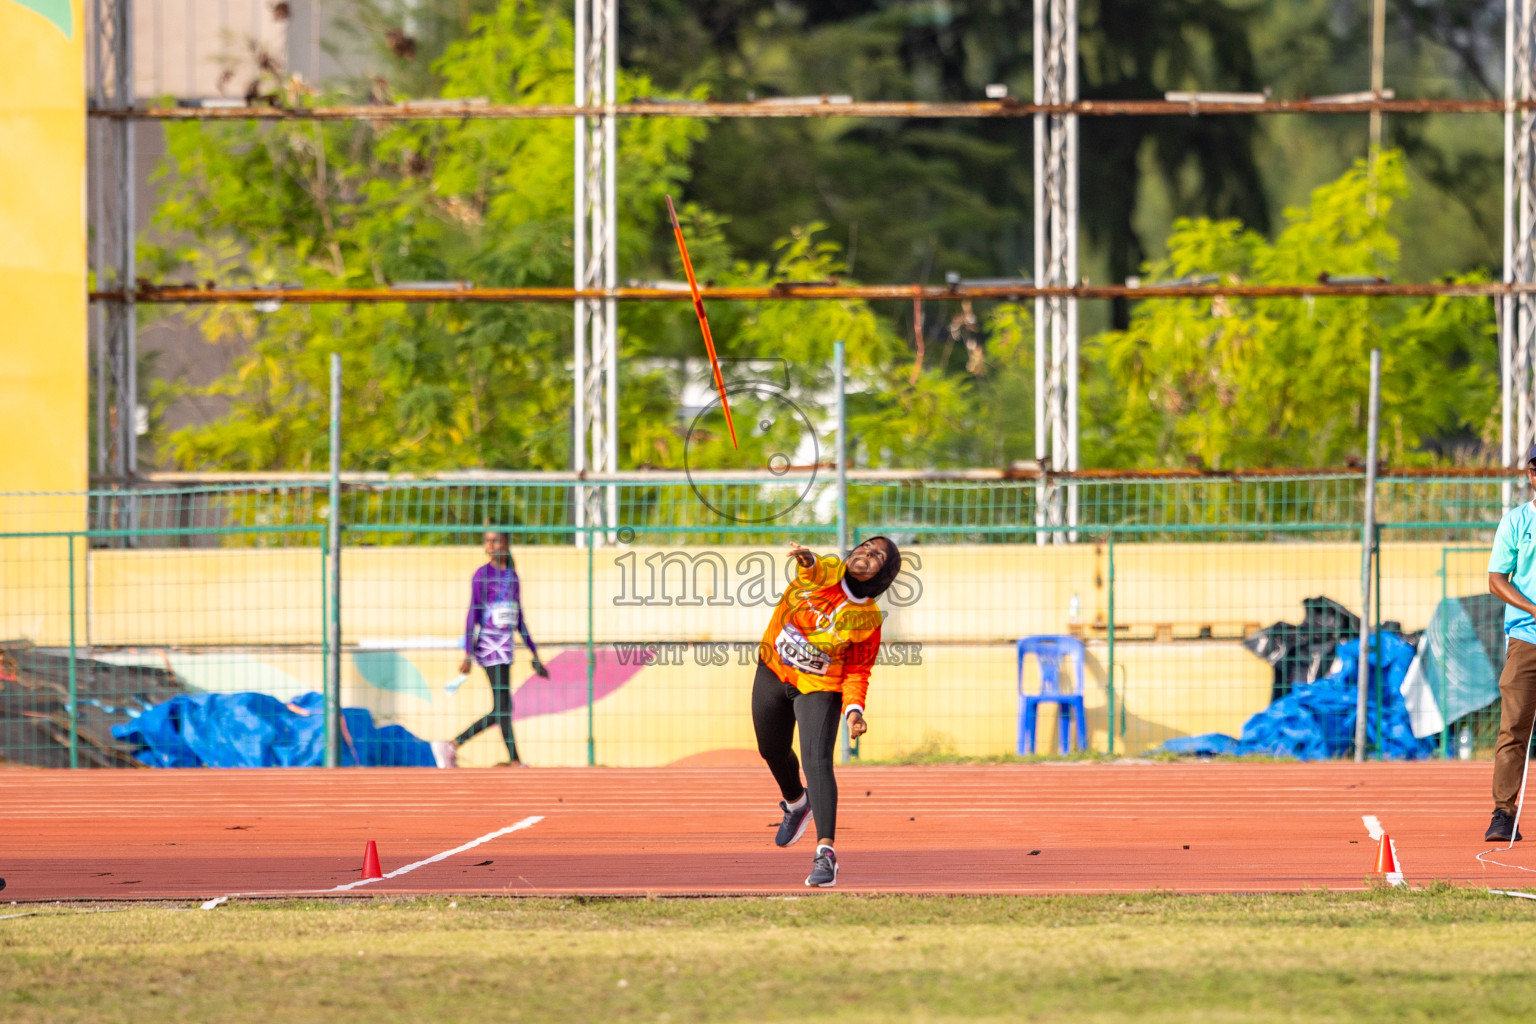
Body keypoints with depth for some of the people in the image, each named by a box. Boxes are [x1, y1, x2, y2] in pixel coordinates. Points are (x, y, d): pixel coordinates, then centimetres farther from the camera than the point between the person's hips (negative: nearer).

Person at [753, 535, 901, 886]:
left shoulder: (868, 620, -15)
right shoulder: (825, 572, -18)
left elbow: (857, 672, -6)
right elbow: (813, 570, -43)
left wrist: (854, 709, -23)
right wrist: (807, 561, -68)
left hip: (819, 689, -3)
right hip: (773, 673, 3)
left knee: (817, 761, -21)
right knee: (773, 752, 21)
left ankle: (825, 853, -27)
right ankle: (796, 803, 54)